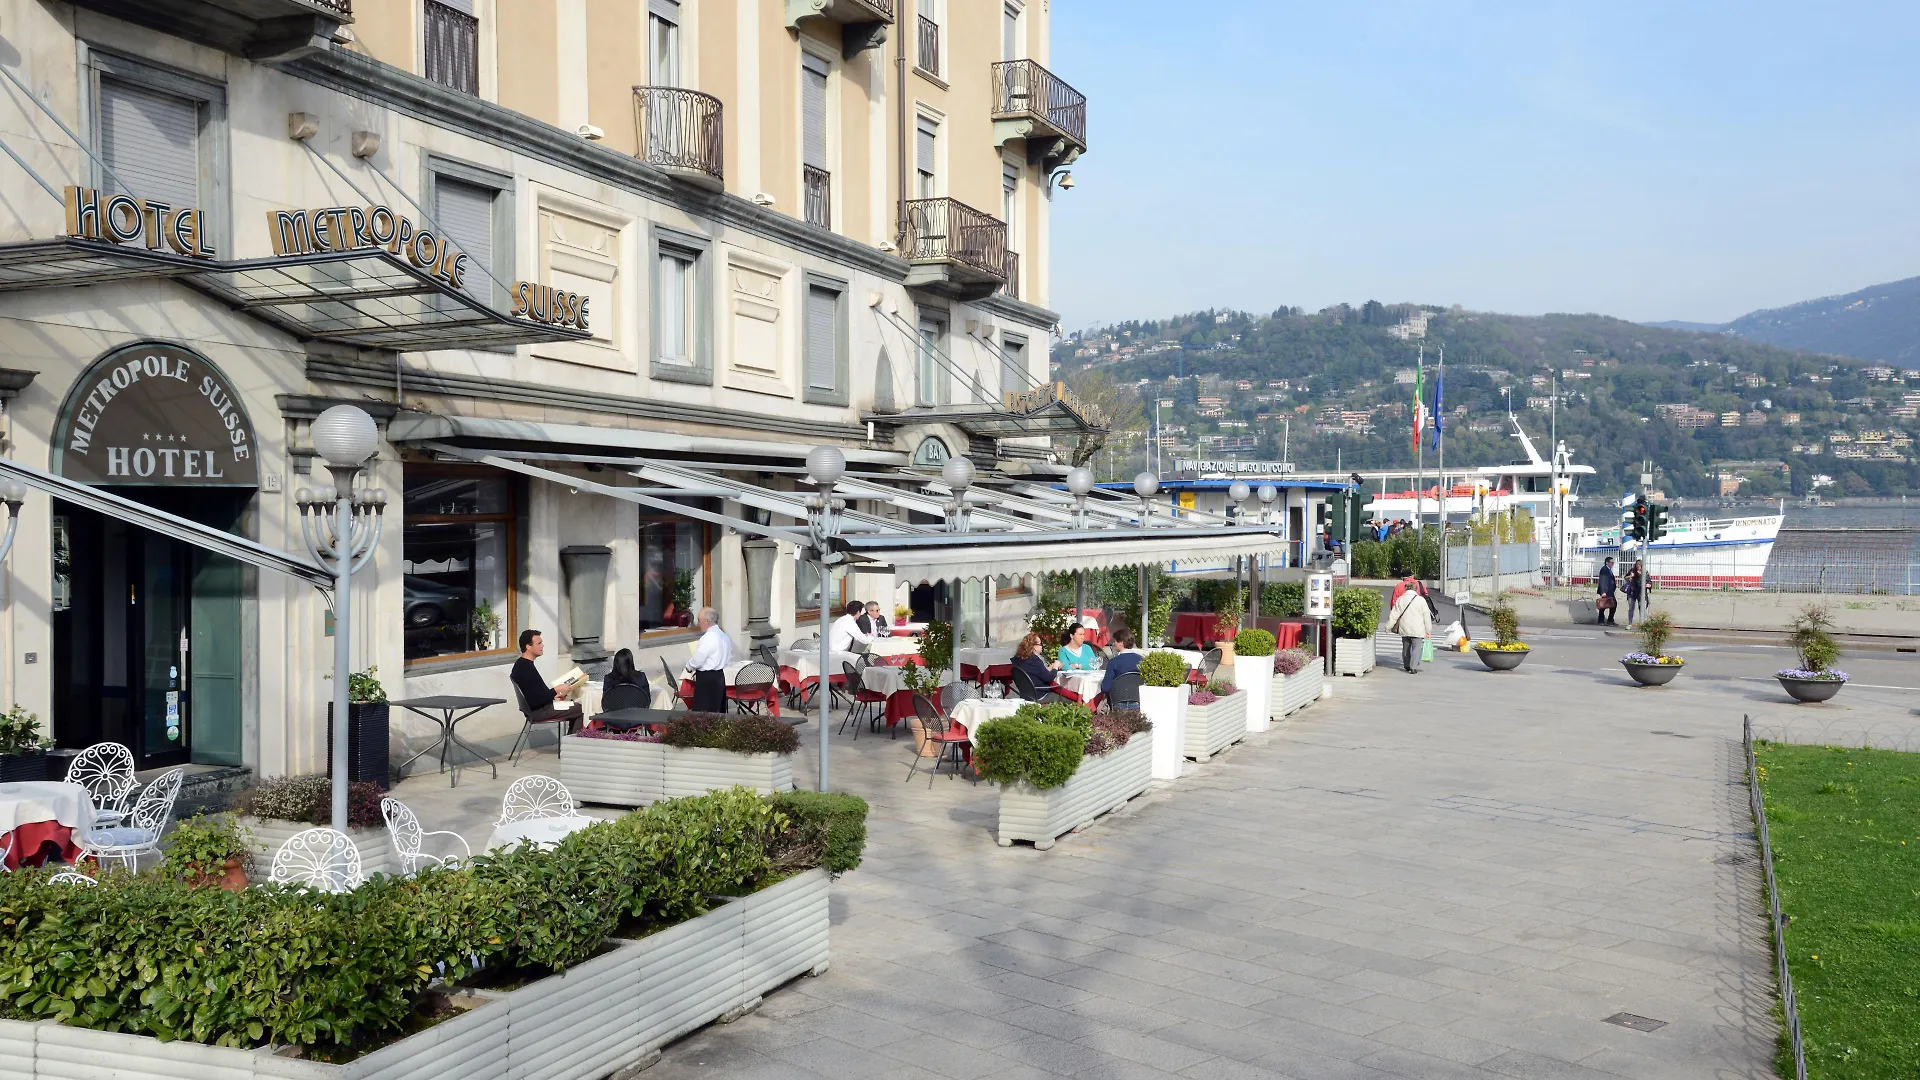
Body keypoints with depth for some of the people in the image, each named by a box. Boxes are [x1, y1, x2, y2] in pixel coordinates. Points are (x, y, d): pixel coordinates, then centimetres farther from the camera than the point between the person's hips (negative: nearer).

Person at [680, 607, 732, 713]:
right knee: (718, 711, 13)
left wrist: (689, 667, 4)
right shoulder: (723, 635, 10)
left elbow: (697, 661, -18)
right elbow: (730, 655, 18)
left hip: (707, 679, -9)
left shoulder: (708, 638, -18)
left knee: (701, 713, -6)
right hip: (720, 676, 9)